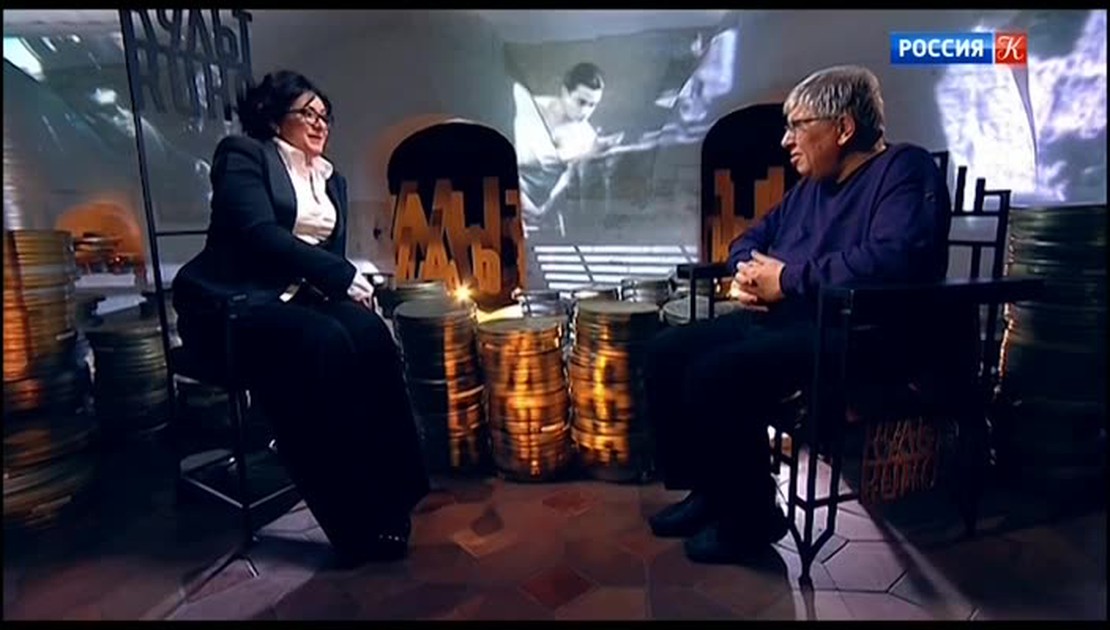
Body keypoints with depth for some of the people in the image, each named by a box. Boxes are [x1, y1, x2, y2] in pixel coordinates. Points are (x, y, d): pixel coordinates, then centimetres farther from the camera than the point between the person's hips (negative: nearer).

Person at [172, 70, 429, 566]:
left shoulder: (332, 180, 21)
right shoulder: (243, 154, 0)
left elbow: (332, 252, 15)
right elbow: (258, 232, -16)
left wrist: (346, 281, -9)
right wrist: (342, 277, -18)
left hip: (299, 298, 6)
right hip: (233, 301, -6)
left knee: (369, 333, -26)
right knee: (325, 342, -34)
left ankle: (389, 498, -23)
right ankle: (358, 521, -26)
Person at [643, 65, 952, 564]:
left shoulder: (905, 170, -7)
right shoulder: (811, 185, 20)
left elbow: (893, 259, -25)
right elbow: (754, 237, 28)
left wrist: (787, 278, -18)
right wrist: (746, 271, 3)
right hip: (780, 320, 9)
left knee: (715, 375, -28)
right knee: (667, 353, -2)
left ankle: (752, 515, -6)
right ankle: (709, 489, 9)